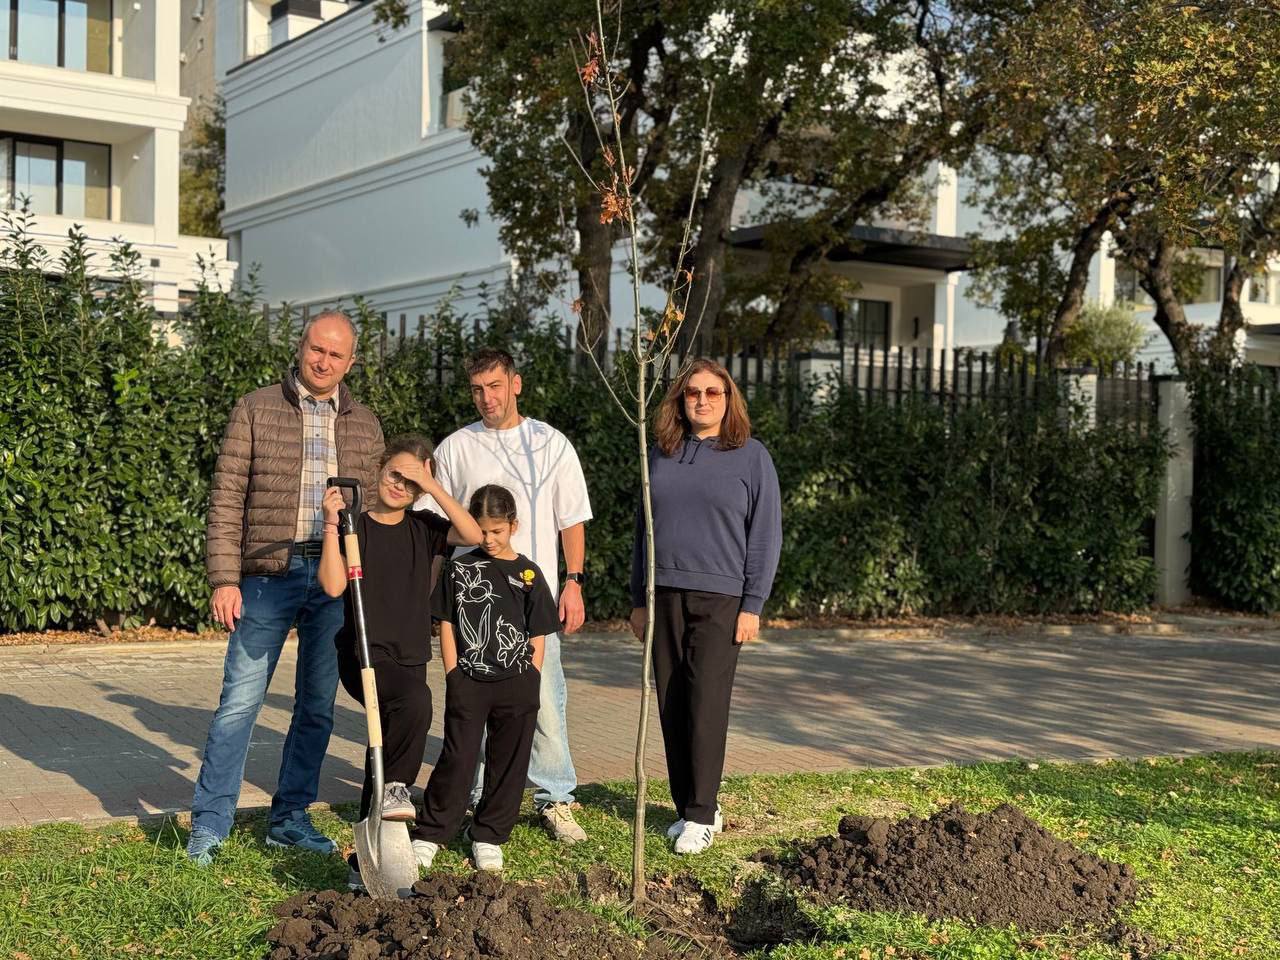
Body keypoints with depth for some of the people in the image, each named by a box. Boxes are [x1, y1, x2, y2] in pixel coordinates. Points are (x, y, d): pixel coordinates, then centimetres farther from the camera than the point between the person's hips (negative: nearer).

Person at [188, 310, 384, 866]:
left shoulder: (365, 426, 11)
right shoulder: (256, 410, 2)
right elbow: (227, 497, -2)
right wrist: (224, 579, -9)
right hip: (269, 575, -3)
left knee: (318, 705, 9)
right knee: (240, 700, -2)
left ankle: (290, 818, 21)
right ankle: (209, 825, 7)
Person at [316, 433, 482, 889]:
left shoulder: (423, 527, 10)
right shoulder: (354, 526, 2)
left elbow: (474, 535, -8)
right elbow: (333, 585, -12)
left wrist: (432, 486, -9)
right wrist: (331, 523, -17)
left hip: (410, 659, 4)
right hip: (363, 654, -4)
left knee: (391, 746, 6)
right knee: (416, 700, -34)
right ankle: (394, 787, -11)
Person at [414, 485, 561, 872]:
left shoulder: (528, 574, 4)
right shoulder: (458, 569, 4)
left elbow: (538, 639, 6)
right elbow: (446, 626, 5)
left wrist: (529, 686, -1)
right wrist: (455, 678, -2)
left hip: (515, 684, 1)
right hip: (467, 682, -1)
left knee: (508, 762, 5)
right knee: (457, 760, -1)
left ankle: (489, 837, 16)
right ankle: (432, 833, 9)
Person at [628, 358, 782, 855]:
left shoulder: (750, 456, 1)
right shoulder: (661, 455, 11)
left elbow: (765, 534, -1)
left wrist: (753, 605, -7)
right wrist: (638, 598, 13)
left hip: (720, 598, -4)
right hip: (665, 597, 4)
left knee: (706, 704, -8)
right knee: (672, 707, 4)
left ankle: (701, 815, 0)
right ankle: (688, 807, 14)